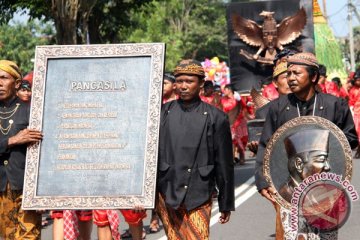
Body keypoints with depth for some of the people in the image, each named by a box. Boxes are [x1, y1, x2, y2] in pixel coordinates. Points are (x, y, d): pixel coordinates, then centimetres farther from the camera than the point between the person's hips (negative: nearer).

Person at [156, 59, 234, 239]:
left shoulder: (215, 118, 1)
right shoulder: (163, 113, 6)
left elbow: (224, 164, 4)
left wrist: (226, 204, 6)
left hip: (199, 197, -2)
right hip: (166, 195, 2)